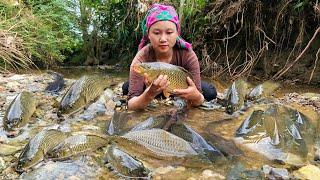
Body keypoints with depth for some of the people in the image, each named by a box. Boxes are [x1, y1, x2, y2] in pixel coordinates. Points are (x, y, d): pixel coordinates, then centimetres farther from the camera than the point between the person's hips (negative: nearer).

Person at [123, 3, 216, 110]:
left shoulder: (188, 55, -31)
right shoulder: (142, 59, -33)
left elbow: (198, 100, -30)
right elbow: (131, 105, -37)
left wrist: (196, 97, -54)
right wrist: (149, 95, -58)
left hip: (180, 91, 1)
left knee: (210, 92, -16)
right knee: (126, 88, -20)